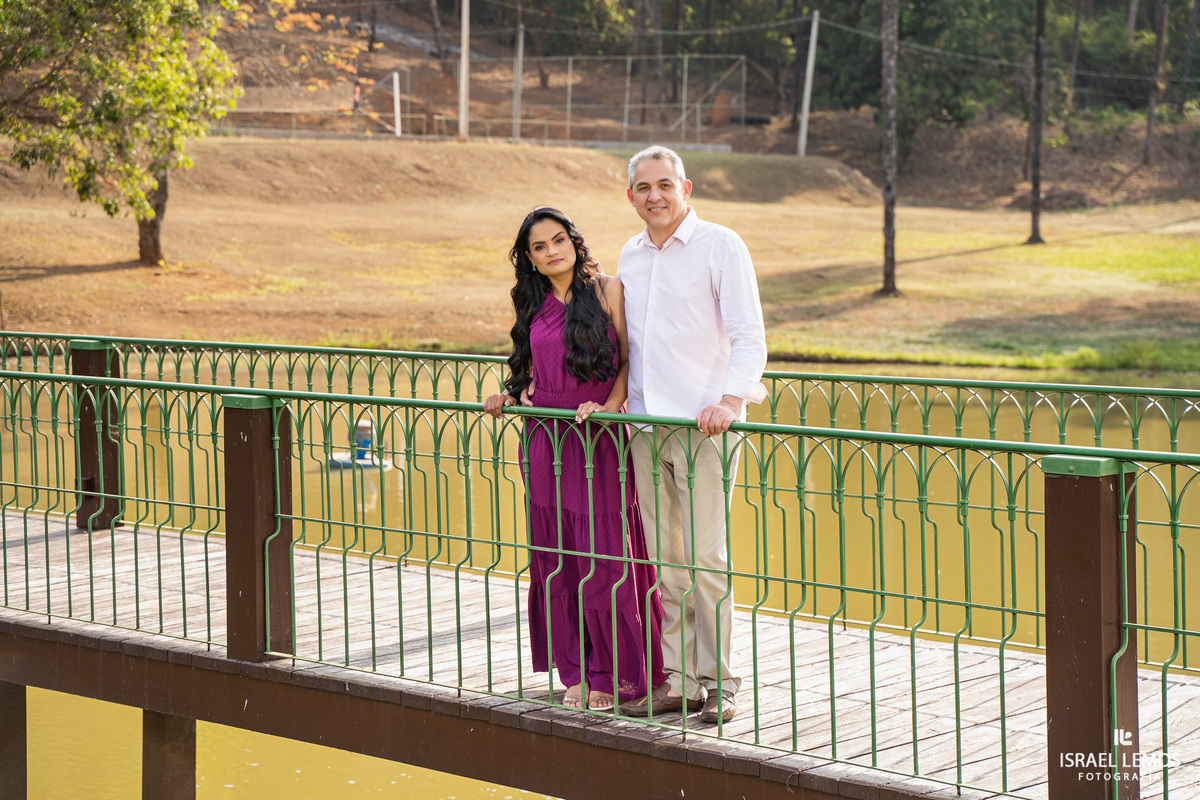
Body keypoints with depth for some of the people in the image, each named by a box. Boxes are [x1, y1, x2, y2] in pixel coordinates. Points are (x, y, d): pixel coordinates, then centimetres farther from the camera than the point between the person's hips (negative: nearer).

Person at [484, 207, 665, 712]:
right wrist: (509, 398, 7)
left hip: (599, 442, -4)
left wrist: (609, 406, -16)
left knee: (603, 556, -5)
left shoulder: (606, 290, -1)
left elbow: (630, 359, -2)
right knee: (555, 557, 6)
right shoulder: (535, 306, 12)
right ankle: (577, 673, 16)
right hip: (545, 439, 5)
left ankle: (616, 673, 8)